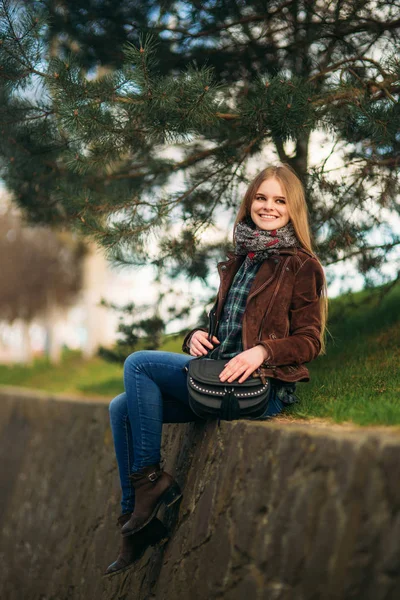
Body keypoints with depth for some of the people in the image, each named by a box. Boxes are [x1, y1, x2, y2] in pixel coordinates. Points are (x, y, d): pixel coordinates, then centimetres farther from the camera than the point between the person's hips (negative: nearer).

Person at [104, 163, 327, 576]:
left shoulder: (302, 266, -2)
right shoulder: (239, 260, 20)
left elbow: (309, 341, -6)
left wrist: (261, 351, -23)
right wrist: (196, 336, 4)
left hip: (262, 387, -8)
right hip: (219, 378, 8)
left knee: (138, 364, -18)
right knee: (121, 409, -5)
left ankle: (150, 478, -9)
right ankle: (138, 519, 1)